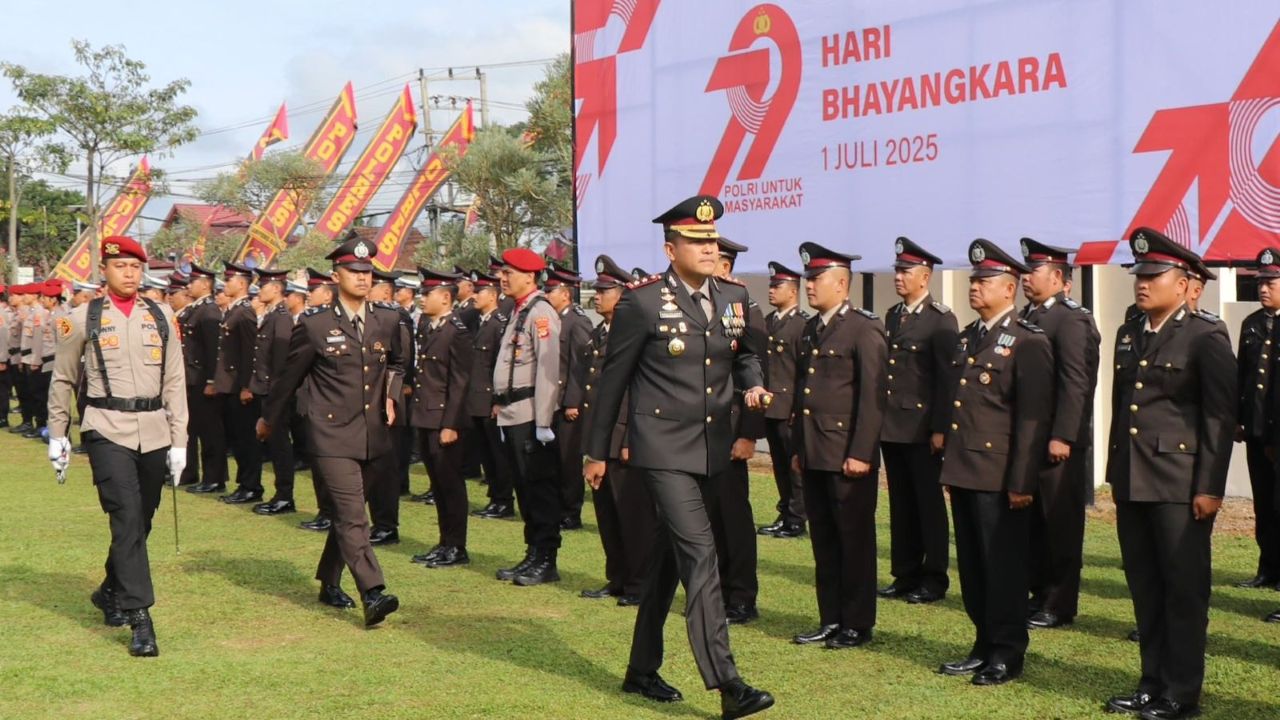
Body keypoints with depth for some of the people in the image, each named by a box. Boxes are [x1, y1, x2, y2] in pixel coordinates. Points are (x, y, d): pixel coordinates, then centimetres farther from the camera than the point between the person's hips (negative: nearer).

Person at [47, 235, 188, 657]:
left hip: (154, 433, 4)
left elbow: (174, 382, 7)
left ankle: (111, 592, 36)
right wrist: (57, 436, 11)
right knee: (127, 517, -14)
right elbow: (63, 380, 9)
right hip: (107, 432, -4)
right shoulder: (83, 319, 0)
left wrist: (179, 441, 3)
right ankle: (140, 619, -14)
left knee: (141, 521, 13)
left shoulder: (162, 317, 6)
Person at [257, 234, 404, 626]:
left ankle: (329, 583, 32)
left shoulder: (388, 321, 6)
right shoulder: (314, 325, -5)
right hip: (332, 437, -5)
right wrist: (269, 418, 17)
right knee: (351, 516, -14)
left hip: (373, 437, 5)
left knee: (345, 514, 17)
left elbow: (396, 363, 25)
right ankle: (372, 593, -21)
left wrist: (392, 395, 7)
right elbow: (289, 376, 7)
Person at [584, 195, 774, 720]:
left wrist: (753, 385, -2)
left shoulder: (735, 297, 6)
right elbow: (613, 378, -3)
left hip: (712, 449, 6)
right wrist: (596, 451, 2)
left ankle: (642, 670, 28)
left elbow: (745, 354, 22)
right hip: (664, 448, -6)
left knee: (669, 558, 15)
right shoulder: (642, 302, -10)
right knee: (699, 551, -16)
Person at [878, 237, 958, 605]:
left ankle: (934, 579, 9)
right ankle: (905, 575, 18)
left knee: (929, 503, 2)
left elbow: (948, 378, -12)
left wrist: (940, 429, -16)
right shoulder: (892, 316, 14)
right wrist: (878, 419, 12)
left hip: (922, 428, -7)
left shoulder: (941, 319, -7)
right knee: (901, 504, 11)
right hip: (892, 427, 7)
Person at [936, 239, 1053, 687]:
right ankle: (984, 645, 24)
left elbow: (1033, 420, -14)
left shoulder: (1027, 343, -10)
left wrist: (1021, 482, -17)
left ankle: (1008, 654, 12)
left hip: (999, 478, -8)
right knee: (972, 566, 13)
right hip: (963, 473, 8)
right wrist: (949, 466, 16)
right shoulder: (968, 338, 15)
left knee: (1003, 567, 2)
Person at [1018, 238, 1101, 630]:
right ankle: (1040, 594, 24)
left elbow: (1076, 384, -18)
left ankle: (1060, 606, 9)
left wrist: (1061, 436, -22)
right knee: (1034, 523, 14)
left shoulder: (1072, 320, -12)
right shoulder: (1027, 317, 13)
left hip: (1059, 442, -8)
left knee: (1061, 525, 2)